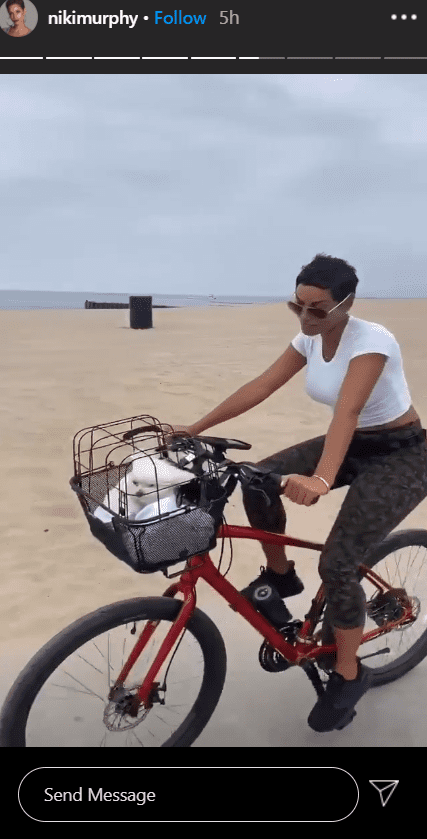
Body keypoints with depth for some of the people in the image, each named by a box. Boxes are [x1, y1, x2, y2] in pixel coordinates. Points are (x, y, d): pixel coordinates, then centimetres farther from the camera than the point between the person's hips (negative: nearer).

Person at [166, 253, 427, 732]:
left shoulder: (371, 340, -27)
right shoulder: (309, 339, -5)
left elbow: (347, 411, -42)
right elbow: (260, 387, -8)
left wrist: (321, 480, -56)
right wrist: (196, 428, -12)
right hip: (351, 446, 7)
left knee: (337, 562, -17)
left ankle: (348, 675, 7)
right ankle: (279, 574, 11)